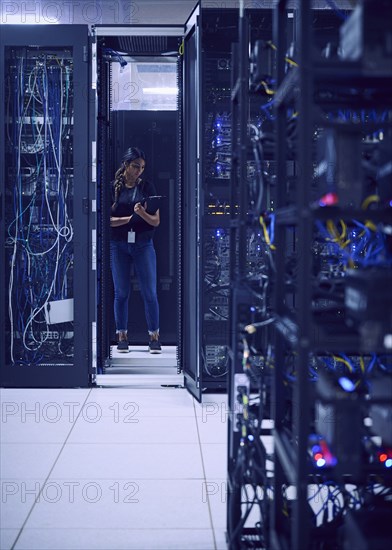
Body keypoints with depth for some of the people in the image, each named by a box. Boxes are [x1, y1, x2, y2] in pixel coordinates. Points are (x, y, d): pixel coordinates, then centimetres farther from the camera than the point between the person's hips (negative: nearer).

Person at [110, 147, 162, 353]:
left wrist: (142, 213, -19)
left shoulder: (147, 187, 3)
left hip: (143, 244, 0)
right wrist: (129, 218, -16)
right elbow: (108, 220, -2)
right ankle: (122, 336, 13)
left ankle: (154, 337, 6)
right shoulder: (113, 187, 1)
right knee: (121, 292, 5)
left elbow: (156, 221, 1)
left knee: (150, 292, -2)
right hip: (118, 245, 0)